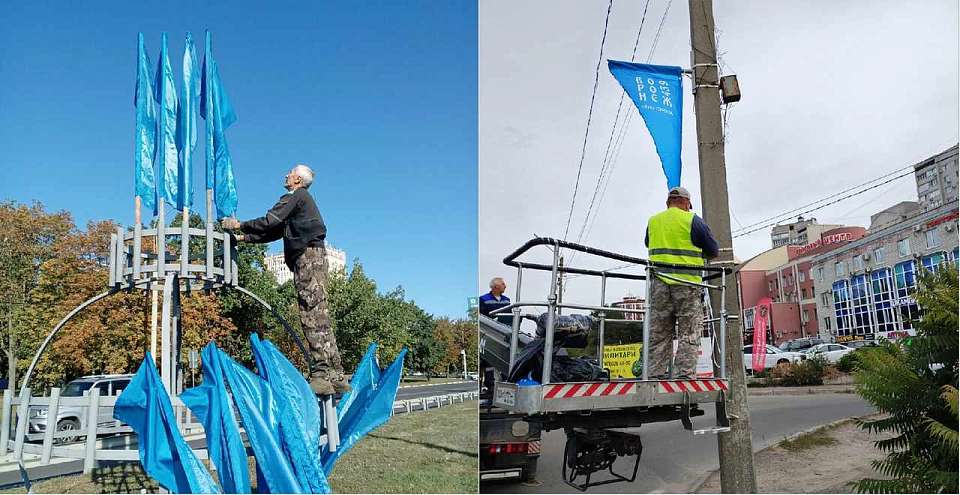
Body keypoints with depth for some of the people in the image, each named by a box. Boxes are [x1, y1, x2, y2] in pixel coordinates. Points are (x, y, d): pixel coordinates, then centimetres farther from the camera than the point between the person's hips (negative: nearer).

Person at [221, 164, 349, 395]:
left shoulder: (295, 196, 2)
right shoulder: (302, 200, 31)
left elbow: (269, 222, -8)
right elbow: (274, 231, 30)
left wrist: (240, 225, 4)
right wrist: (243, 237, 28)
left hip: (308, 255, -10)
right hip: (311, 256, 10)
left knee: (313, 317, -16)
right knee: (318, 318, 5)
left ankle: (322, 375, -21)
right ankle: (336, 377, 3)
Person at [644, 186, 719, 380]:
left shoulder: (653, 221, 11)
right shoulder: (692, 220, -1)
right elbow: (713, 251, 4)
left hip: (659, 283, 4)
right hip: (687, 283, -4)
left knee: (658, 334, 7)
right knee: (688, 334, 1)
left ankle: (655, 375, 4)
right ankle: (685, 374, -5)